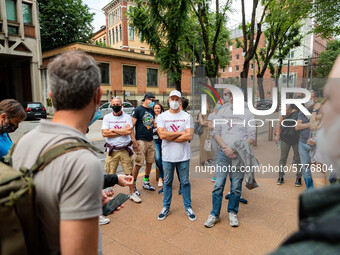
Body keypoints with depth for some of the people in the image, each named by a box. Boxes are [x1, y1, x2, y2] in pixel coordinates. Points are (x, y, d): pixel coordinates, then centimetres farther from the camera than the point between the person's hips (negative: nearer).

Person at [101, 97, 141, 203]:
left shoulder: (127, 117, 3)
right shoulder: (107, 117, 4)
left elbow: (129, 131, -13)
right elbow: (104, 133, -9)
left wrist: (113, 130, -10)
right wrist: (122, 132, -9)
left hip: (125, 149, 0)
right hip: (112, 150, 0)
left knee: (129, 172, 7)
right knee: (110, 174, 6)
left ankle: (132, 193, 21)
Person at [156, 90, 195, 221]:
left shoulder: (187, 116, 0)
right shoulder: (161, 117, 1)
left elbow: (189, 136, -12)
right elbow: (162, 134, -14)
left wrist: (170, 137, -11)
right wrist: (180, 133, -11)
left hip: (183, 156, 0)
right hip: (167, 156, 1)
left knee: (185, 182, 11)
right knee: (167, 182, 13)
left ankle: (188, 207, 27)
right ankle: (166, 207, 29)